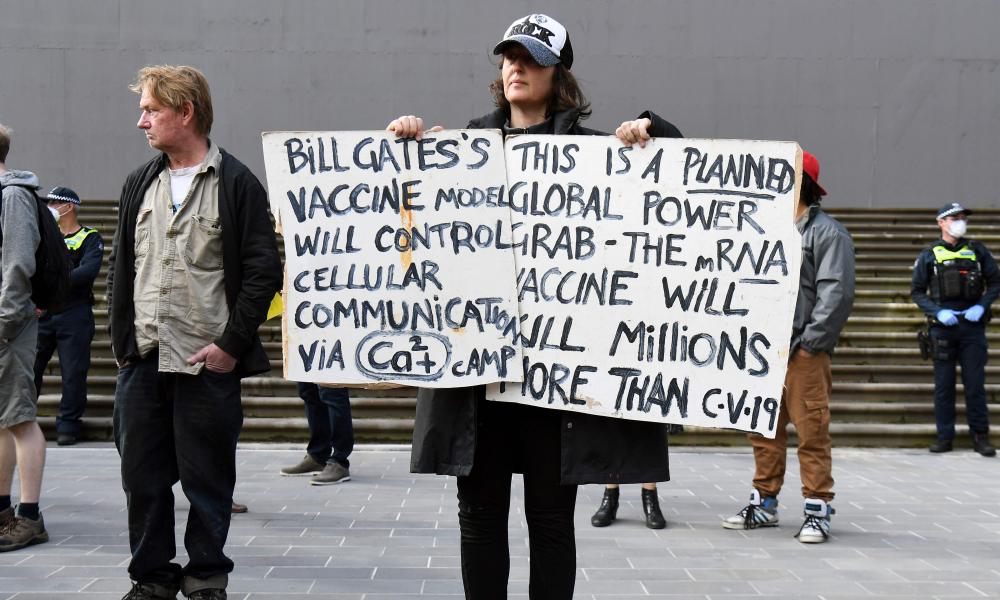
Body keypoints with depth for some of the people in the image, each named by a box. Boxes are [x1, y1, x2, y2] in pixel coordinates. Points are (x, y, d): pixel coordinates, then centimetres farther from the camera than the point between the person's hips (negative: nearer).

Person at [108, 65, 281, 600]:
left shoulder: (236, 183, -3)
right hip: (141, 362, 5)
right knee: (143, 477, 8)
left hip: (208, 362, -5)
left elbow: (263, 271, -7)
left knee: (208, 481, 4)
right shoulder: (139, 185, 14)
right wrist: (121, 339, 7)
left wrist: (232, 344, -11)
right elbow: (121, 269, 17)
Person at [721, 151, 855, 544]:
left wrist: (809, 343, -14)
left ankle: (818, 509, 0)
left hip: (804, 353, -7)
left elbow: (837, 293, -11)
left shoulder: (827, 232, -3)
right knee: (764, 431, 10)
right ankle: (764, 503, 18)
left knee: (812, 433, -5)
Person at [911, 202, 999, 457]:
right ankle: (944, 436, 11)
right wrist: (938, 312, -9)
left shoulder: (977, 251, 8)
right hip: (942, 327, 0)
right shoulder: (929, 255, 4)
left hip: (972, 325, 1)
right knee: (943, 384, 3)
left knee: (975, 383, 1)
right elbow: (917, 291, 6)